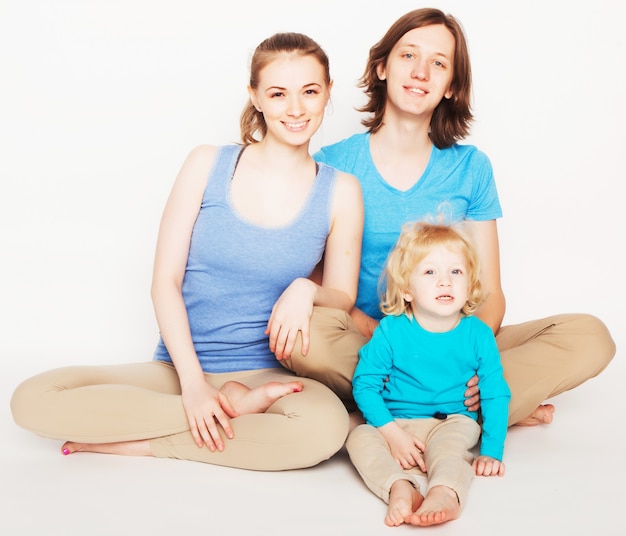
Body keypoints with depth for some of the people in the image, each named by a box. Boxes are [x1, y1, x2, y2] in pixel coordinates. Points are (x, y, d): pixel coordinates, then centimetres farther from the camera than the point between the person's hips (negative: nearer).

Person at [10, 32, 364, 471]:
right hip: (178, 367, 1)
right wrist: (193, 381, -13)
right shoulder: (208, 165, 0)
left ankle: (142, 443, -17)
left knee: (326, 426, -36)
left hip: (262, 371, 0)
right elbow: (165, 280, -1)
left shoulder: (340, 191, 1)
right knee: (33, 399, -20)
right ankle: (233, 404, -17)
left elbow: (343, 300, 8)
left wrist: (307, 290, -17)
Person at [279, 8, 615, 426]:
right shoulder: (333, 164, 0)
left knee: (590, 338, -17)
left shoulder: (470, 168, 7)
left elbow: (490, 294, 4)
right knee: (301, 333, -35)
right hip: (363, 344, -2)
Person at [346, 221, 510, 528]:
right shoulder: (391, 330, -7)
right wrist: (392, 432, -18)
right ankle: (400, 487, -50)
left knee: (448, 441, -34)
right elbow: (364, 384, -7)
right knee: (359, 437, -28)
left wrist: (492, 451, -6)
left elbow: (496, 395, 1)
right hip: (396, 424, 1)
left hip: (454, 424, 0)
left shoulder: (478, 334, -3)